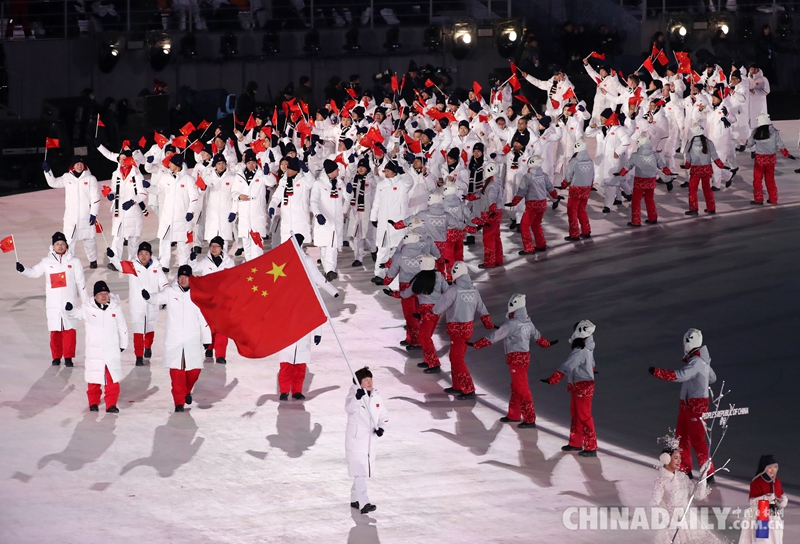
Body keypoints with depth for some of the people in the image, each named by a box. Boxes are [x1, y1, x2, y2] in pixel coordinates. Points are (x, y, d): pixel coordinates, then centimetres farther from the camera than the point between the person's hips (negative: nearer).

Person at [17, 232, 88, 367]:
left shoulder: (74, 261, 3)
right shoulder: (47, 262, 5)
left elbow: (80, 282, 6)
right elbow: (34, 272, 3)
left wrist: (85, 301, 8)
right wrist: (23, 270, -18)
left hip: (69, 302, -1)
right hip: (53, 303, 1)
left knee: (69, 330, -2)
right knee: (55, 330, 3)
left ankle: (68, 357, 6)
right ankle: (56, 357, 13)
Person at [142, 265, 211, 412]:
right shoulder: (170, 292, -1)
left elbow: (203, 317, 8)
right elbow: (158, 298, -19)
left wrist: (207, 339, 10)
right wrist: (148, 297, -43)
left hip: (193, 339, 2)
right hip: (173, 339, -2)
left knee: (194, 369, 4)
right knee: (176, 371, -4)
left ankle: (187, 391, 33)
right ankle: (179, 402, 4)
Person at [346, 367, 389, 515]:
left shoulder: (376, 397, 5)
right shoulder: (354, 396, -13)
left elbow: (384, 416, 10)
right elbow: (349, 408, -34)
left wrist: (382, 428, -10)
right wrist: (357, 397, -52)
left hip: (370, 439, 7)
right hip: (355, 439, -6)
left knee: (362, 472, 18)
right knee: (360, 471, -13)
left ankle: (354, 499, 35)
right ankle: (364, 503, -20)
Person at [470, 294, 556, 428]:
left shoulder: (512, 324, -18)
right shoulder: (527, 322, 8)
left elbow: (495, 336, -16)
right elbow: (537, 336, 23)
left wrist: (476, 345, -10)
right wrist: (547, 344, 43)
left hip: (516, 358, -9)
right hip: (525, 355, 9)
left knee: (521, 389, -5)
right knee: (516, 387, 19)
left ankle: (530, 419, -4)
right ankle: (514, 415, 29)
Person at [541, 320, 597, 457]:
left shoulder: (580, 352, -24)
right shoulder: (587, 348, 8)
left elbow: (567, 367, -33)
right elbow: (591, 364, 24)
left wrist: (552, 379, -38)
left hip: (583, 388, -10)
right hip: (577, 386, 10)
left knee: (584, 416, -6)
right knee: (575, 414, 19)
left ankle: (591, 448, -2)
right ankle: (576, 443, 30)